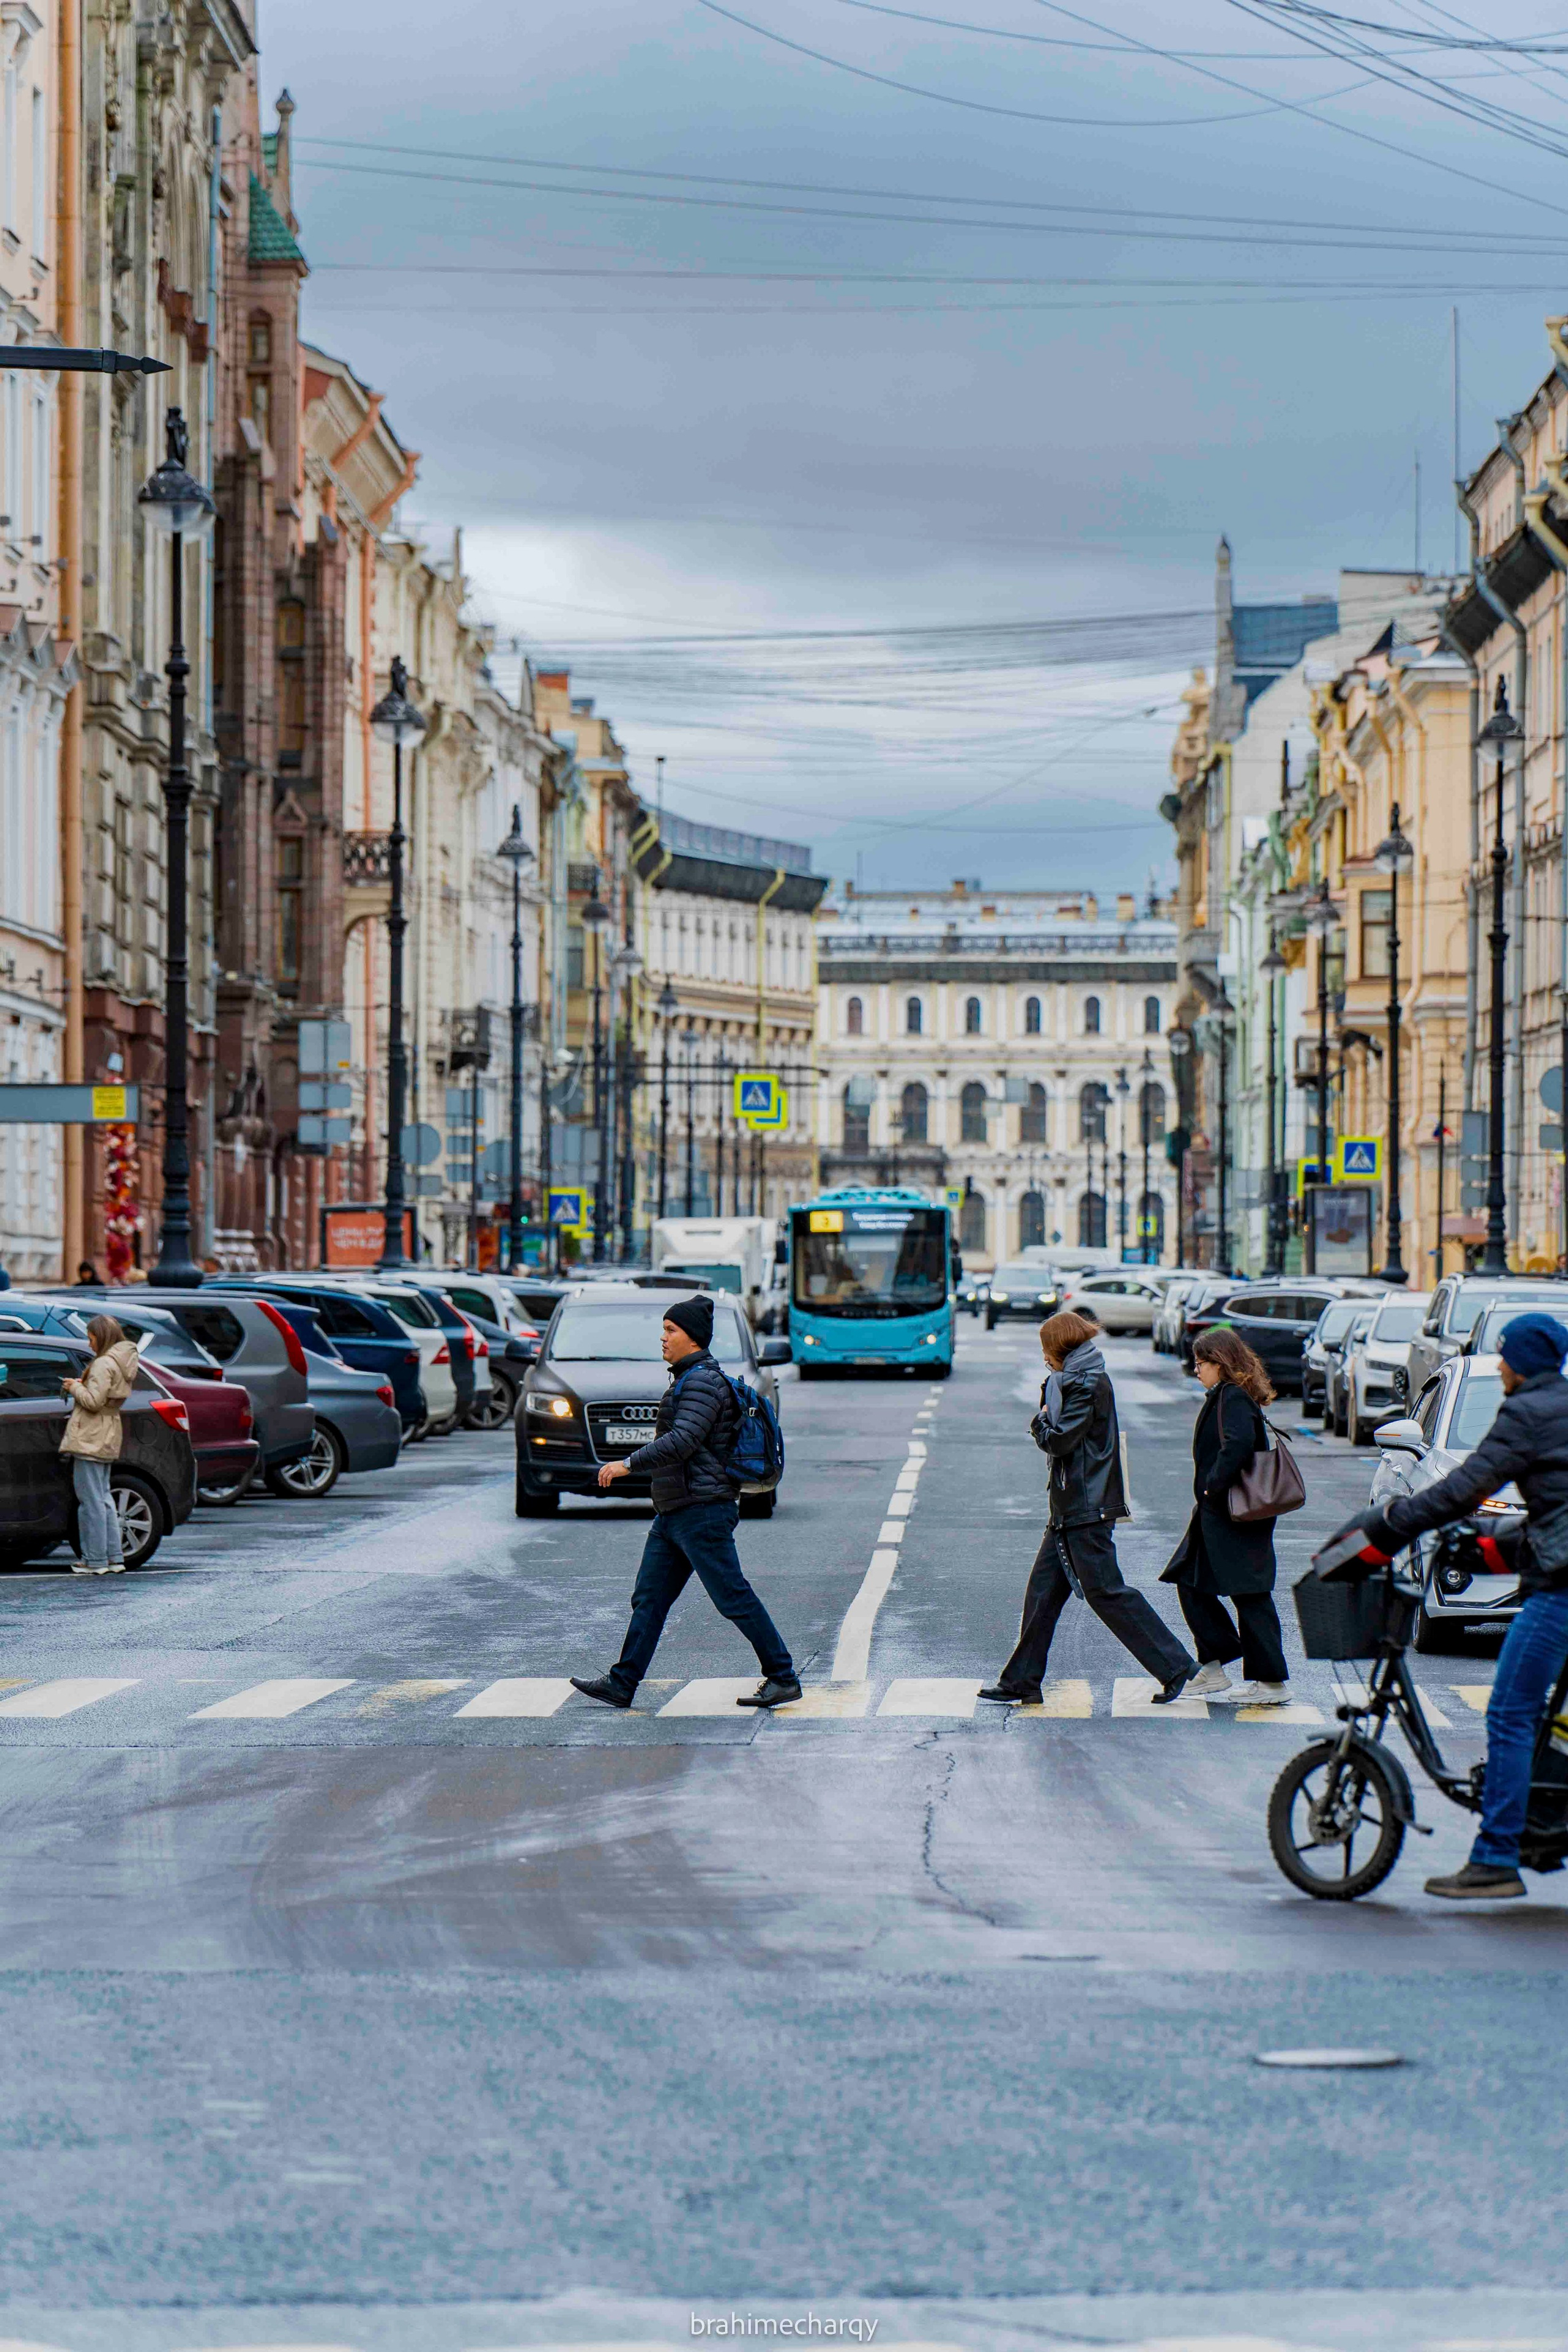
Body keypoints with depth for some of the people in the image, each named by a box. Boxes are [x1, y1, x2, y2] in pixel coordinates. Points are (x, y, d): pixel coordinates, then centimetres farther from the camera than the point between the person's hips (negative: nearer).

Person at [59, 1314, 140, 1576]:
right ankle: (114, 1558, 16)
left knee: (91, 1500, -4)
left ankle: (95, 1560, -2)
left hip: (89, 1440, -10)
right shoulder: (124, 1362, 14)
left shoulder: (104, 1364, -17)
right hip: (107, 1439, 10)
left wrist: (75, 1388, -6)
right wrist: (80, 1388, 9)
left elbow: (93, 1402, -23)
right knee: (103, 1498, 16)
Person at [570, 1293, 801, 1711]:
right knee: (650, 1598, 8)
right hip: (673, 1515, 10)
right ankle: (621, 1685, 10)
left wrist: (629, 1464, -26)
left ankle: (784, 1678, -2)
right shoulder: (688, 1379, 18)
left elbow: (684, 1441, -26)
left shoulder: (703, 1382, -15)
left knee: (734, 1599, -7)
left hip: (701, 1513, -10)